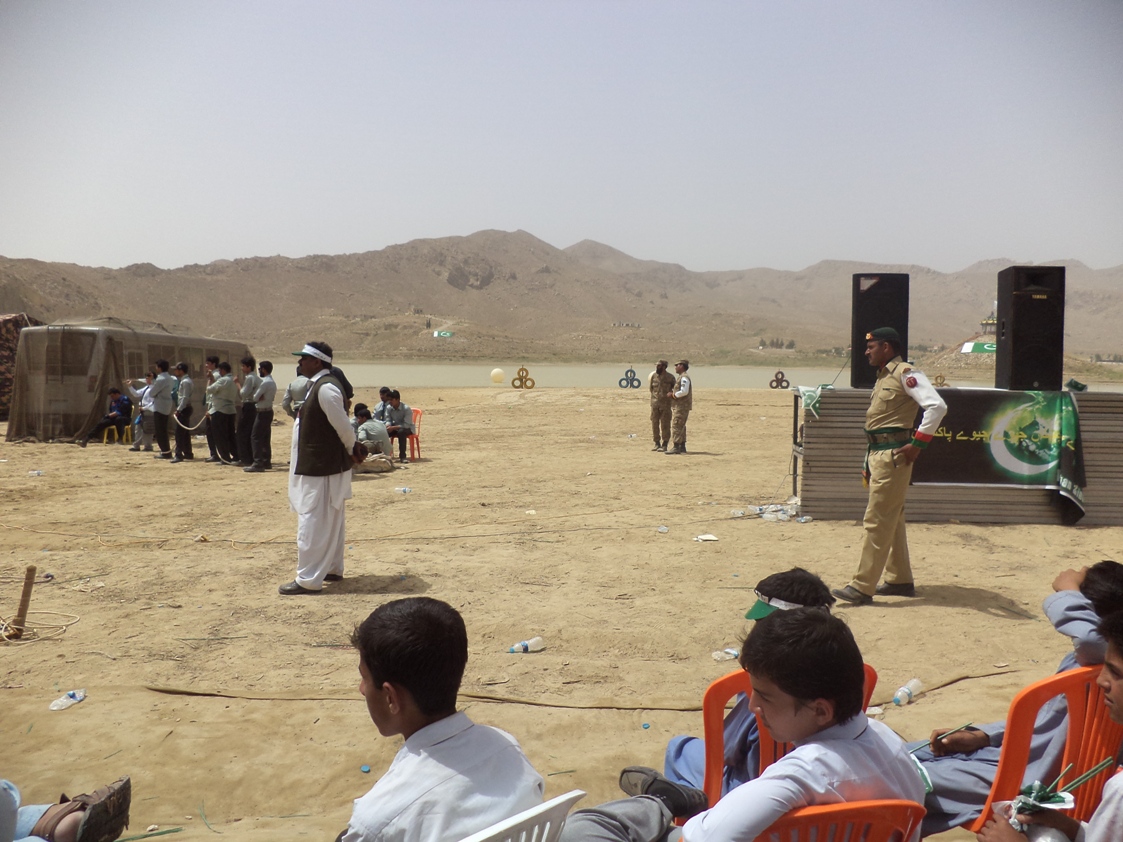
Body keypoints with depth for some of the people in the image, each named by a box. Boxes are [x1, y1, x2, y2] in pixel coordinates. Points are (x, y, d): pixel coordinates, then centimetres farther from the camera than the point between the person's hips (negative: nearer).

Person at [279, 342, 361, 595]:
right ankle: (332, 569, 30)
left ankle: (308, 580, 1)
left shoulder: (326, 388, -20)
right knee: (330, 521, 18)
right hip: (319, 466, 10)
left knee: (312, 522, -5)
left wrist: (351, 451, -5)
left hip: (322, 469, -10)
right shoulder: (319, 386, 12)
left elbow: (343, 426, -20)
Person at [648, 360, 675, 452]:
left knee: (665, 425, -1)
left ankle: (664, 445, 4)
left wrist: (672, 392, -10)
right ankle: (657, 443, 17)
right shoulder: (653, 376, 4)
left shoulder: (670, 377, -3)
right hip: (655, 403, 4)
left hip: (665, 404, -3)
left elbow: (674, 386, 8)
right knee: (654, 423, 7)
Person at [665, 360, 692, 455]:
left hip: (682, 406, -11)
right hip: (678, 405, 11)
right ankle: (682, 447, 18)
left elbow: (684, 391, -24)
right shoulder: (679, 377, 18)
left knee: (676, 426, -12)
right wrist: (672, 392, 9)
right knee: (681, 427, 13)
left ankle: (676, 447, -13)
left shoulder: (684, 378, -15)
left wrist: (673, 395, -15)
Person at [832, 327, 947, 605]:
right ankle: (900, 580, 26)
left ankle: (863, 587, -7)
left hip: (893, 455, -10)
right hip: (878, 454, 10)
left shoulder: (905, 373, -12)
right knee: (891, 520, 16)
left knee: (877, 520, -9)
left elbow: (937, 406, -22)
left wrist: (918, 444, -20)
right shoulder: (884, 377, 18)